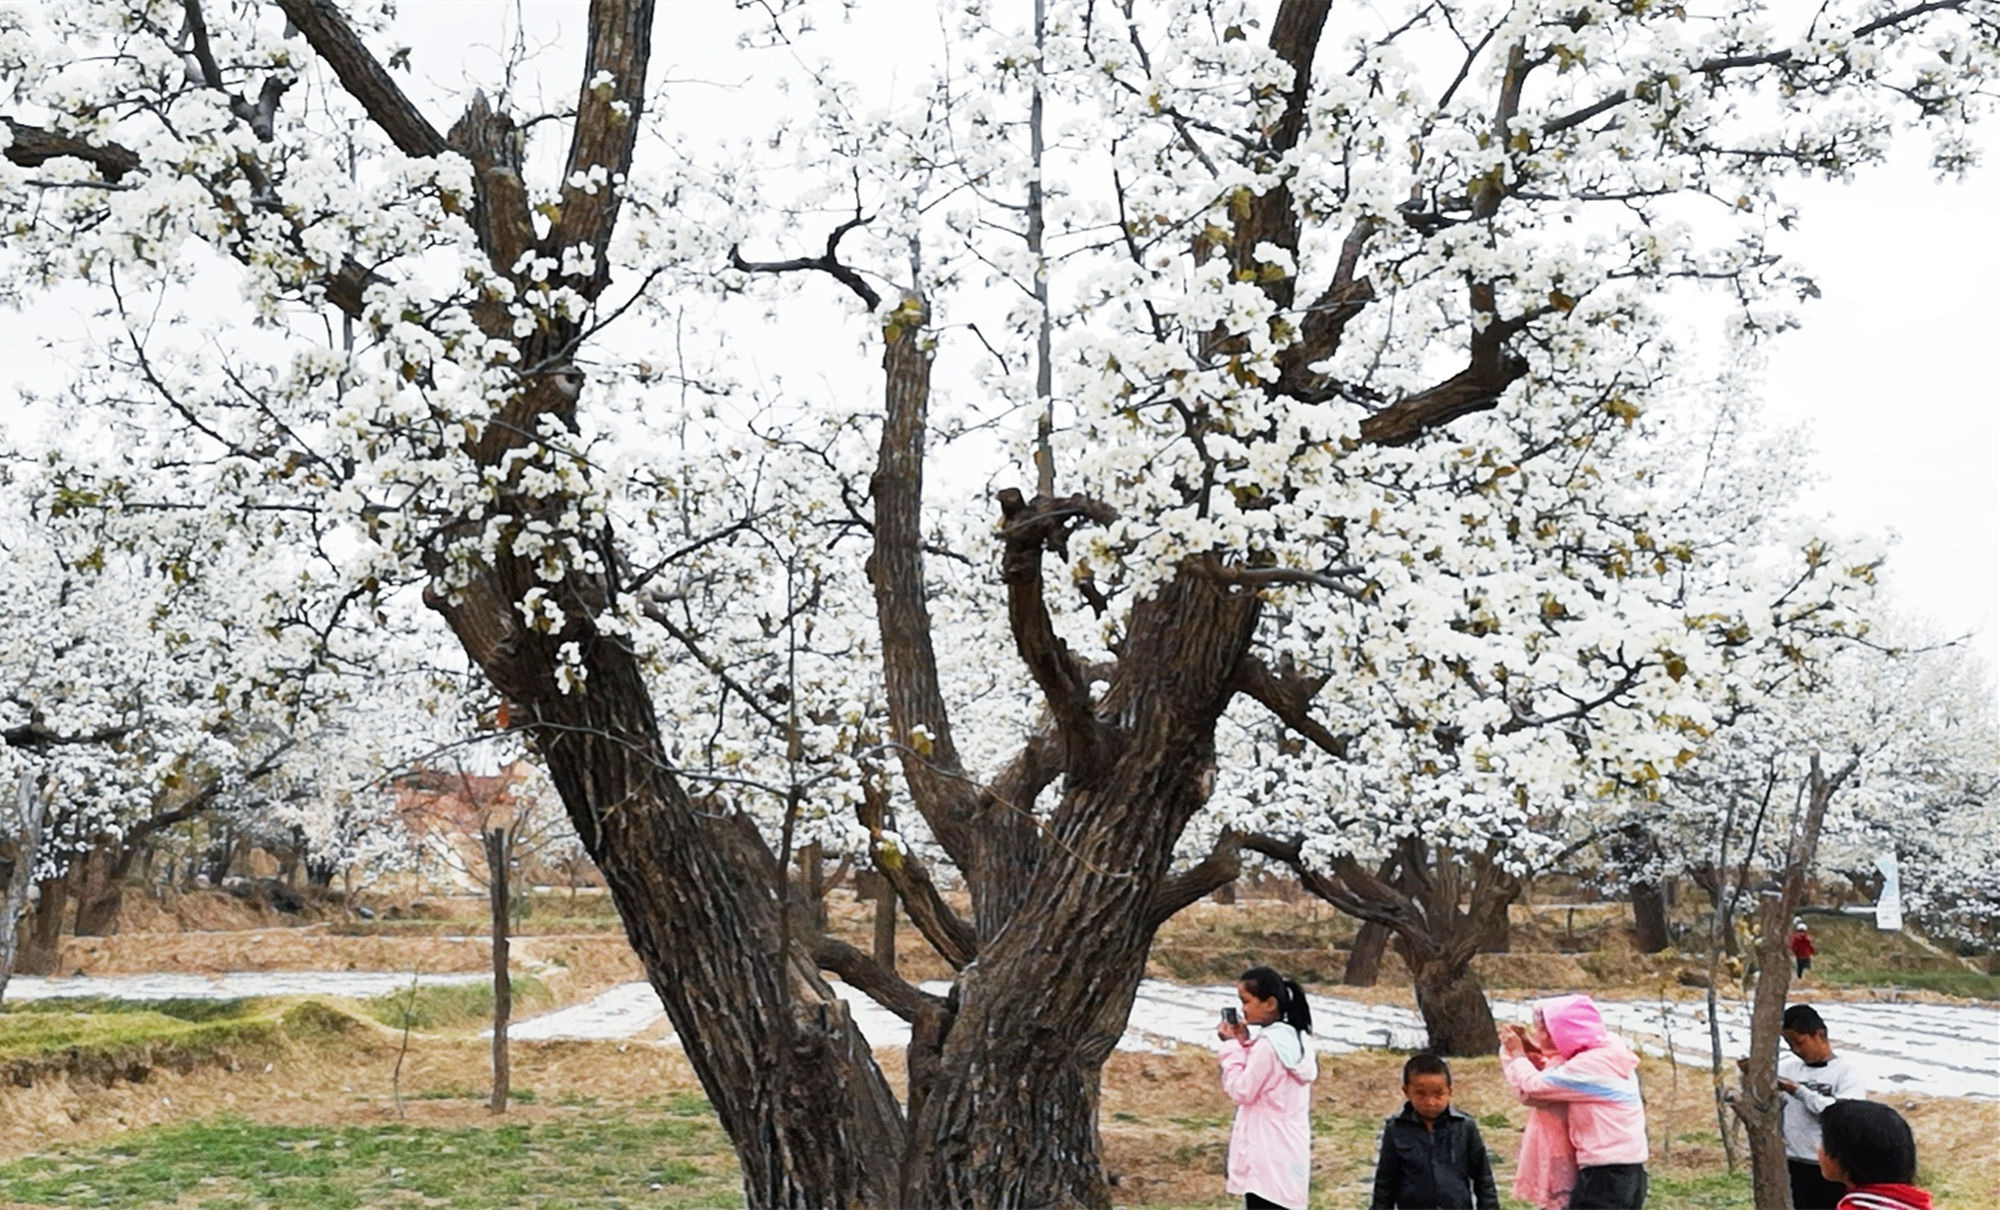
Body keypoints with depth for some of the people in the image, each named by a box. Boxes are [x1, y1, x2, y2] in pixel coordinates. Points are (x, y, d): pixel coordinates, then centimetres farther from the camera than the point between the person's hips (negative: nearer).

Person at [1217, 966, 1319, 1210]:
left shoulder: (1268, 1044, -19)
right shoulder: (1295, 1039, 10)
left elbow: (1242, 1090, -14)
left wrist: (1232, 1047, -8)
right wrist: (1245, 1044, 8)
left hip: (1267, 1156, -9)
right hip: (1287, 1154, 9)